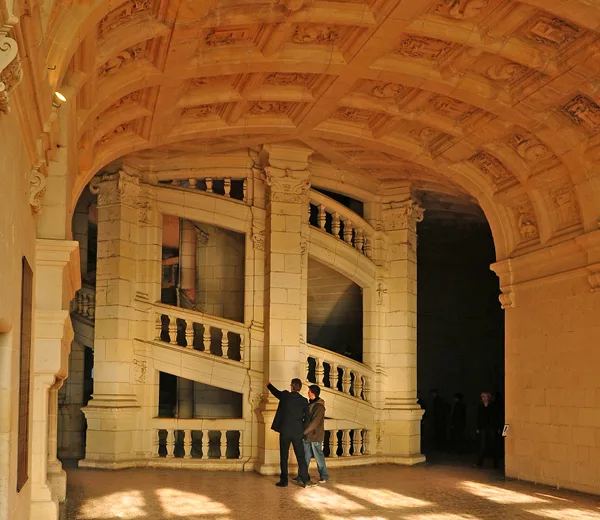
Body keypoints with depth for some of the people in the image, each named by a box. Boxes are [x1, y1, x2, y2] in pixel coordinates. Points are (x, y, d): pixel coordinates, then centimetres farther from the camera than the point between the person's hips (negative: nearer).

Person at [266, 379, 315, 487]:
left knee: (284, 457, 5)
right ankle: (306, 480, 4)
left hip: (285, 431, -1)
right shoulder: (304, 401, -1)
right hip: (298, 432, 2)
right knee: (301, 457, 6)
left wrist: (269, 385, 36)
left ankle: (284, 481, 7)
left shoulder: (285, 396, -5)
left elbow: (275, 392, 15)